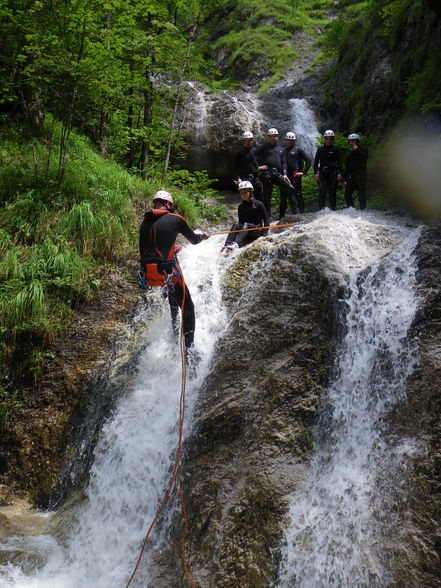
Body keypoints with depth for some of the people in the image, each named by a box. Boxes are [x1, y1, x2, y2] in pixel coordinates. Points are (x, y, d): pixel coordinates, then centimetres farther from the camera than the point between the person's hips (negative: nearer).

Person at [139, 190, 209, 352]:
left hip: (148, 273, 6)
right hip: (166, 271, -6)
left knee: (172, 289, 37)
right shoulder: (176, 219, 0)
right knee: (188, 307, 8)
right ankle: (189, 348, 4)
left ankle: (174, 324, 39)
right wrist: (203, 236, 36)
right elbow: (194, 240, 13)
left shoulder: (145, 222, 13)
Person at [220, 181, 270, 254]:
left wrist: (264, 235, -13)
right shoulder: (241, 207, 10)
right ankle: (226, 246, -46)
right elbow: (241, 222, 12)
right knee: (236, 225, -27)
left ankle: (236, 243, -60)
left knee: (245, 225, -33)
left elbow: (266, 220, -4)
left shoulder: (258, 204, -2)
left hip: (257, 230, -3)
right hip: (246, 233, 3)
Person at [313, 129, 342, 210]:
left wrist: (339, 173, -5)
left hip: (333, 173, 0)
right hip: (322, 173, 0)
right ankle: (321, 209, -13)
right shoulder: (320, 149, 10)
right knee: (322, 191, -12)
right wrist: (315, 173, -3)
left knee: (332, 191, -1)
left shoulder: (336, 150, 8)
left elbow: (339, 162, 7)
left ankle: (333, 208, 4)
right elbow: (316, 162, 9)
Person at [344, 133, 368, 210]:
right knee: (347, 194, 3)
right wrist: (346, 180, 15)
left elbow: (364, 156, -23)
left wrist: (356, 149, -13)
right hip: (352, 177, 7)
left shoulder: (363, 151, 2)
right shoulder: (350, 155, 19)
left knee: (361, 194, -9)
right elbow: (347, 168, 20)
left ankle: (362, 209, -8)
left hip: (360, 176, -7)